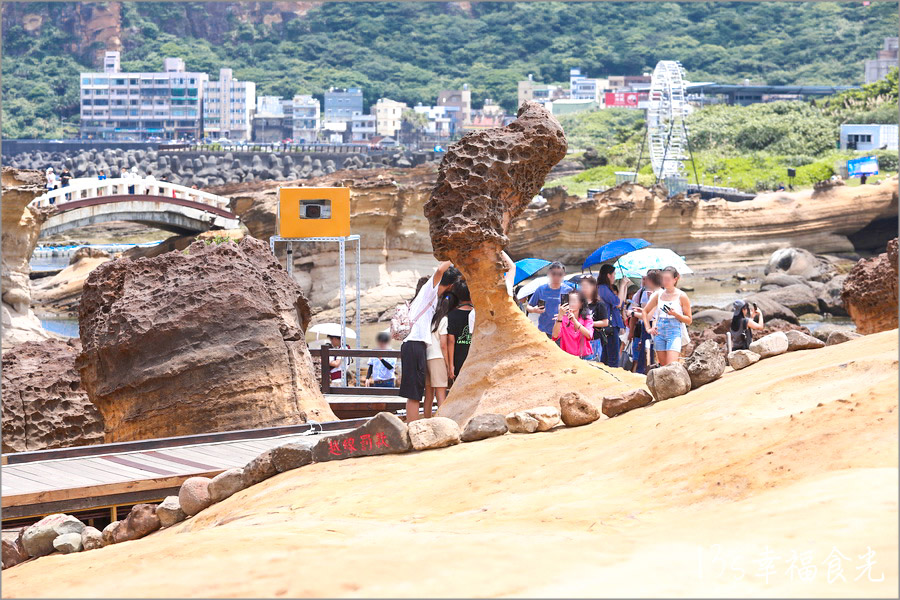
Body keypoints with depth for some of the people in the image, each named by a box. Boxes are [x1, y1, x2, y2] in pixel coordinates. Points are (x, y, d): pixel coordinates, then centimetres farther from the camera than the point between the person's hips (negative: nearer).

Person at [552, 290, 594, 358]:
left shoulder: (587, 319, 5)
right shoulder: (562, 318, 3)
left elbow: (589, 336, -14)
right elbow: (555, 336, -14)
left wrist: (574, 320, -23)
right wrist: (560, 316, -23)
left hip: (584, 357, 0)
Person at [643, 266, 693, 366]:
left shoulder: (681, 296, -2)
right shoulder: (659, 294, 9)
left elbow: (689, 320, -1)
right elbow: (645, 311, 20)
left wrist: (675, 314, -17)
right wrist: (648, 328, 9)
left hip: (674, 332, -4)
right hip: (659, 331, 5)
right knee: (663, 366, 6)